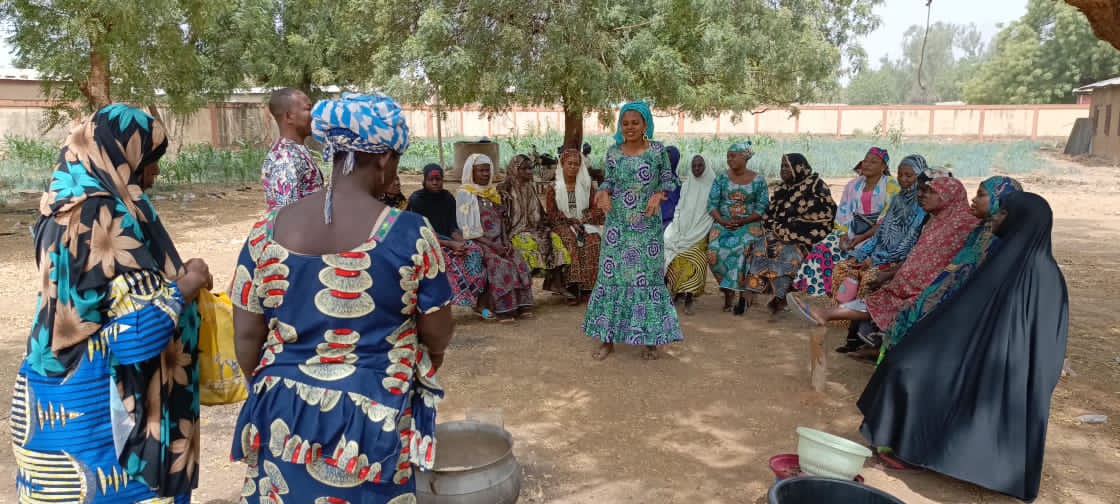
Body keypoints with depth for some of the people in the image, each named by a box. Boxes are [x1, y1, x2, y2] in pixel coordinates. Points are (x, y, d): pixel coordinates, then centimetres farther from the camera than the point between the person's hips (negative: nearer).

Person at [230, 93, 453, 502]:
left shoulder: (268, 230, -6)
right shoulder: (410, 234, -16)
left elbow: (246, 337, 0)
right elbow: (438, 337, -7)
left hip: (285, 417, 3)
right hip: (372, 422, -3)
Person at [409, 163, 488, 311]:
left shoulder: (448, 198, 5)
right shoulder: (416, 200, -11)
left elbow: (453, 227, 3)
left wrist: (460, 242, -21)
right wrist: (451, 245, -26)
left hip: (446, 240, 5)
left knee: (475, 249, -20)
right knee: (446, 257, -36)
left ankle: (476, 300, -22)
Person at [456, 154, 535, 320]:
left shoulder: (492, 192, 18)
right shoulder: (464, 194, -3)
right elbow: (467, 229, -10)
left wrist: (506, 241, -3)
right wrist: (493, 246, -16)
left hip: (498, 242, 6)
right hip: (477, 243, -6)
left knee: (518, 262, -19)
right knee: (501, 265, -29)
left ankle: (522, 305, -20)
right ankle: (503, 309, -28)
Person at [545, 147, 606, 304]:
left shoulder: (587, 185, 14)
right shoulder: (554, 188, 9)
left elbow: (596, 209, 9)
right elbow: (552, 214, 3)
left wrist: (583, 220, -10)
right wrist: (571, 222, -12)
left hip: (585, 224, 2)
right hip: (563, 225, -1)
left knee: (594, 240, -32)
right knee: (570, 240, -36)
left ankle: (588, 287, -31)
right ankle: (572, 287, -38)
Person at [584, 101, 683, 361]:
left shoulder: (658, 150, -2)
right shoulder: (613, 152, 3)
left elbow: (669, 181, 4)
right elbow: (608, 182, 8)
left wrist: (658, 195, -15)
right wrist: (603, 192, -14)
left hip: (647, 225, -2)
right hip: (617, 224, 2)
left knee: (647, 277, 1)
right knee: (612, 275, 2)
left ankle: (649, 339, 13)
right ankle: (607, 338, 12)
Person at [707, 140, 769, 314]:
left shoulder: (758, 180, 3)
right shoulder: (721, 178, 8)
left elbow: (762, 208, -1)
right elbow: (712, 203, 3)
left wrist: (743, 221, -15)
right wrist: (722, 221, -14)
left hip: (749, 224, -2)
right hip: (722, 223, 2)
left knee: (740, 249, -33)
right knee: (714, 251, -27)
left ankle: (742, 294, -16)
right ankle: (728, 291, -7)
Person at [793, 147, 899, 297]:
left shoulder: (891, 186, -3)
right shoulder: (853, 185, 14)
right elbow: (843, 214, 10)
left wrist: (863, 237, -20)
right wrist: (843, 235, -9)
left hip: (876, 235, -5)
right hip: (853, 231, 5)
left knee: (849, 256, -30)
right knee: (822, 250, -17)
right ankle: (817, 293, -15)